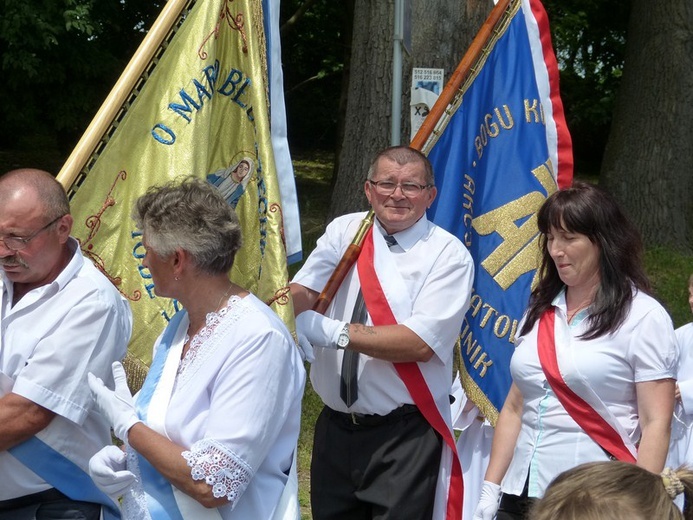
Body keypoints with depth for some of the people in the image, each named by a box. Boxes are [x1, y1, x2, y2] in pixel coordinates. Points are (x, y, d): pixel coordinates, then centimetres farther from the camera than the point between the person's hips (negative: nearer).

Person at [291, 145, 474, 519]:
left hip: (405, 436, -4)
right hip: (335, 427, 4)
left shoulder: (448, 255, -8)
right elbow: (302, 291, -6)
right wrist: (292, 312, -29)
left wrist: (334, 332, -22)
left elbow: (420, 343, -18)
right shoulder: (344, 231, 6)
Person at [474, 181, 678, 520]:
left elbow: (655, 425, -10)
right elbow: (515, 409, 13)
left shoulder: (643, 317, -5)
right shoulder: (540, 310, 11)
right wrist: (490, 491, 9)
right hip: (521, 492, 5)